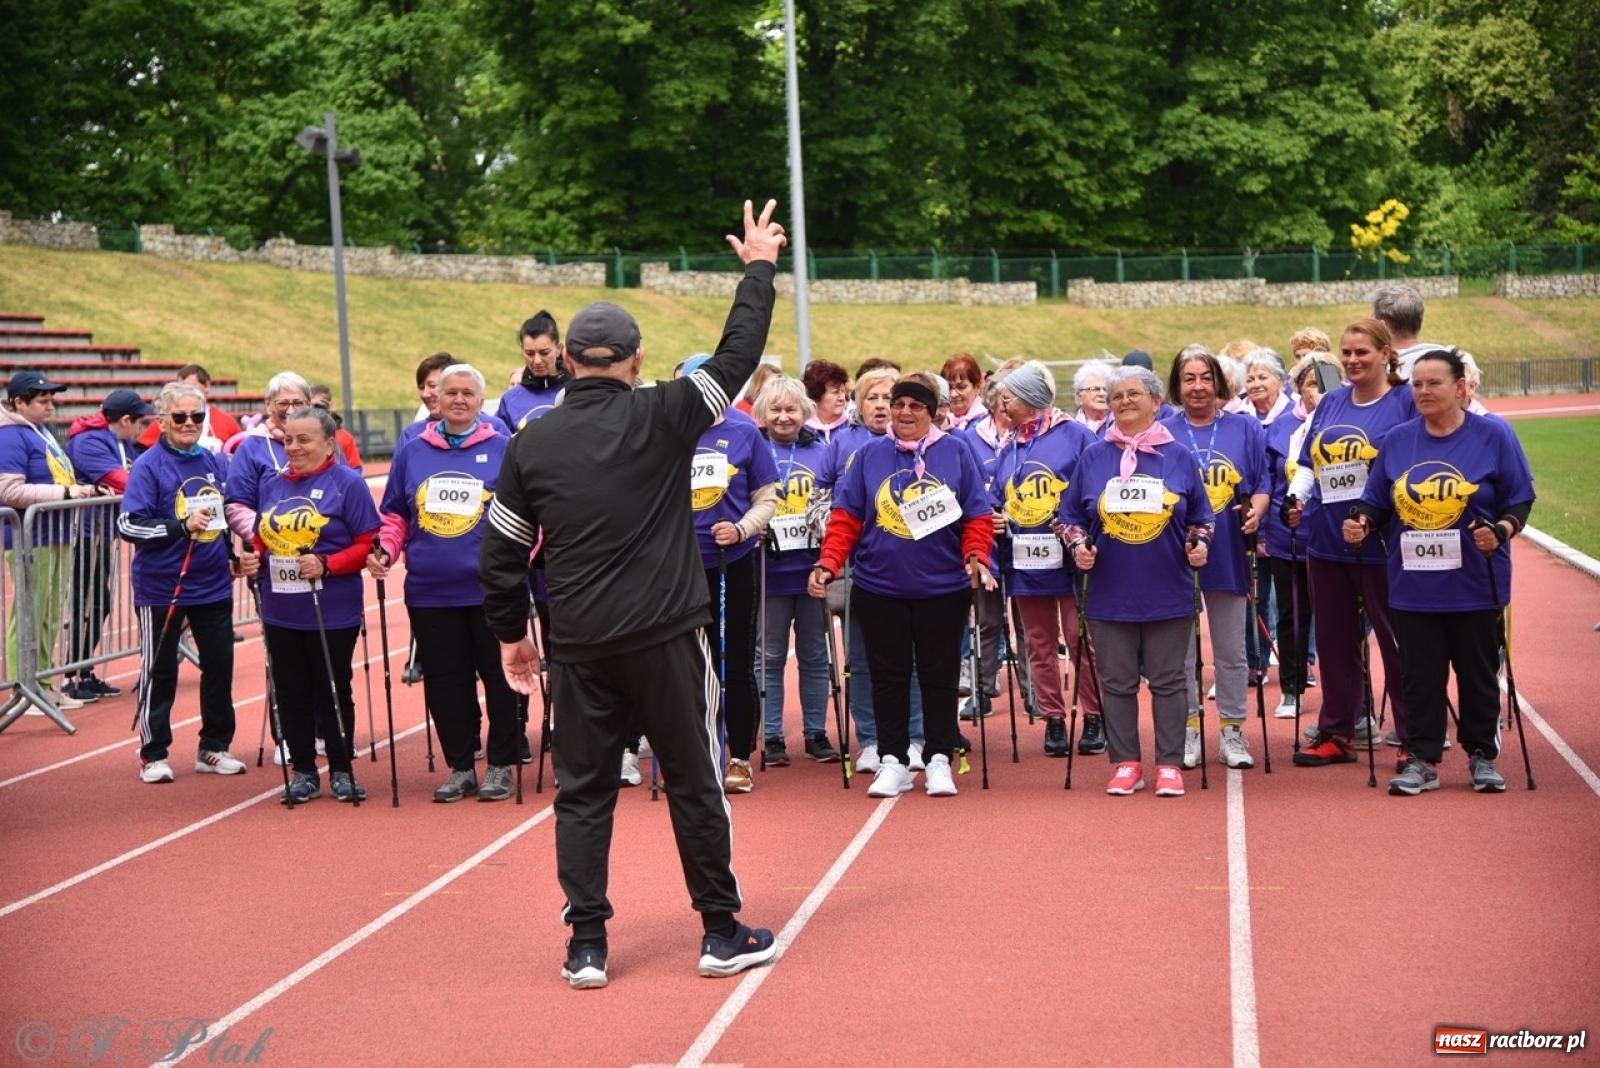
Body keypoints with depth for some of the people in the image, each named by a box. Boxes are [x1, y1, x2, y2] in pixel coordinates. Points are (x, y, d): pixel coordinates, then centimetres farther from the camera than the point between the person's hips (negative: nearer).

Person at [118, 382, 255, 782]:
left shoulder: (216, 463, 6)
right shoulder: (148, 466, -10)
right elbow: (129, 525, -17)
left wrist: (238, 557, 6)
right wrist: (182, 526, -26)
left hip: (214, 584, 5)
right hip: (162, 587, -5)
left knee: (220, 667, 9)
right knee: (159, 672, 5)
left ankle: (214, 748, 23)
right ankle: (154, 755, 15)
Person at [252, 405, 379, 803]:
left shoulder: (347, 483, -7)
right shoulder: (271, 484, 10)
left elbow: (367, 543, -10)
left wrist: (326, 564, -21)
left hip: (332, 614, -5)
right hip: (280, 613, 5)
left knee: (332, 692, 5)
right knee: (291, 694, 10)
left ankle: (341, 770, 18)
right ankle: (303, 770, 22)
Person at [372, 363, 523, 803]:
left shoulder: (504, 450, 1)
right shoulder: (411, 452, 9)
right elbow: (394, 515, 15)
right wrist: (384, 551, -1)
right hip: (429, 593, 3)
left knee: (499, 677, 4)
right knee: (445, 682, 9)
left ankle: (501, 765, 16)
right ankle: (460, 767, 20)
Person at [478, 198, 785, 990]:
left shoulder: (534, 441, 1)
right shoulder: (662, 417, -7)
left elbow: (500, 551, 4)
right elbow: (738, 356, 2)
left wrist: (510, 632, 16)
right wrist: (759, 270, 15)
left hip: (578, 643, 2)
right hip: (665, 635, -2)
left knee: (583, 789, 10)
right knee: (694, 781, 8)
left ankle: (586, 944, 11)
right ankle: (722, 933, 17)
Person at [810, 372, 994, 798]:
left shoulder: (956, 453, 2)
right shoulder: (869, 455, 5)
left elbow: (977, 517, 0)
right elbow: (845, 518, 2)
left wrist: (976, 556, -16)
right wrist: (827, 563, -10)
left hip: (943, 588, -1)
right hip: (879, 588, 1)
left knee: (939, 675, 6)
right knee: (888, 676, 7)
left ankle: (939, 761, 16)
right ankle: (892, 762, 15)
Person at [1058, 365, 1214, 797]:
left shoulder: (1179, 456, 5)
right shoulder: (1093, 457, 5)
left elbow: (1200, 516, 11)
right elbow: (1071, 515, 10)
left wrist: (1199, 543, -7)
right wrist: (1078, 545, -8)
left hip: (1168, 594, -1)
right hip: (1110, 593, 1)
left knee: (1168, 681, 3)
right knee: (1117, 682, 6)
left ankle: (1169, 765, 11)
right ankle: (1126, 764, 15)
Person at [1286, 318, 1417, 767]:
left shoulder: (1406, 401, -5)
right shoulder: (1329, 404, 12)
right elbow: (1308, 463, 14)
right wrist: (1296, 497, -4)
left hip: (1383, 542, -6)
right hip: (1327, 541, 6)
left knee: (1396, 640, 2)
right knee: (1334, 640, 12)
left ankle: (1414, 735, 12)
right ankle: (1335, 734, 22)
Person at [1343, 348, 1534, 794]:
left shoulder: (1493, 435, -3)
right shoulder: (1397, 440, 6)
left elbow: (1520, 500, -1)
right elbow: (1377, 502, 11)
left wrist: (1501, 530, -19)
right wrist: (1362, 523, -9)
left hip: (1475, 585, -2)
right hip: (1413, 586, 2)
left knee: (1478, 674, 8)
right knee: (1420, 676, 5)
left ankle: (1482, 755, 23)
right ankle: (1421, 759, 14)